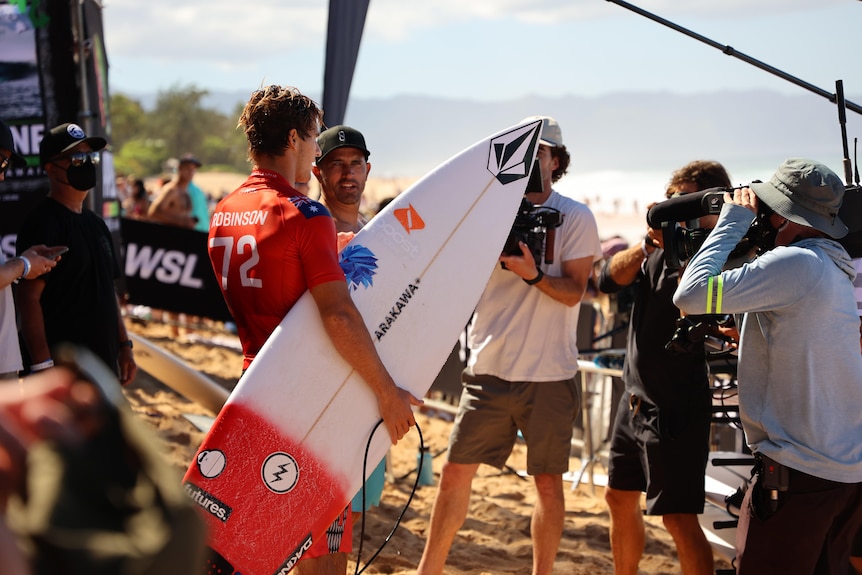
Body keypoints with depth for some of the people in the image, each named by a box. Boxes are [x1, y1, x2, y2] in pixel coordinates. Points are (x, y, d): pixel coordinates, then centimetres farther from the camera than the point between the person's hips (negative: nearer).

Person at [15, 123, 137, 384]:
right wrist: (43, 366, -22)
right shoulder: (43, 223, -11)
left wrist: (124, 345, 18)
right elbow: (28, 297, -17)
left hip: (103, 363, 9)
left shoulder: (96, 224, 16)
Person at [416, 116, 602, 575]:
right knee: (455, 472, 3)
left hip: (549, 375, -2)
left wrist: (533, 273, -24)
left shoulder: (576, 218, -1)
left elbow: (573, 292, -7)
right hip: (489, 367, 2)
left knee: (548, 483, 5)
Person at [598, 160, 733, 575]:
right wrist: (648, 245, -18)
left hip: (676, 408, -8)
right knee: (620, 498, 18)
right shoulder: (663, 245, 7)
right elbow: (610, 278, -3)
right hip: (635, 398, 8)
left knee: (679, 519, -8)